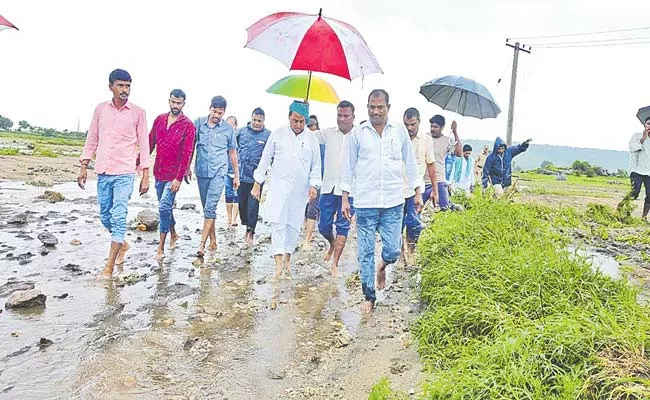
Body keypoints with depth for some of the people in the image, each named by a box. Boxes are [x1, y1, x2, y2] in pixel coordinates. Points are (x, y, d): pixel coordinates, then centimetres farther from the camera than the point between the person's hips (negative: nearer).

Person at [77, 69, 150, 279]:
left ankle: (109, 267, -3)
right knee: (105, 216, 13)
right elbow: (92, 139, 14)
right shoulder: (100, 109, 8)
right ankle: (122, 244, 39)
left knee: (118, 217, -8)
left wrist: (145, 176, -3)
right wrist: (83, 167, 9)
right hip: (103, 172, 4)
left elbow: (143, 144, 0)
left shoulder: (138, 112, 0)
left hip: (125, 173, -4)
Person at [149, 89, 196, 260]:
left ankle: (161, 248, -3)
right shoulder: (159, 119, 7)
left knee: (164, 207, -12)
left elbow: (187, 153, -12)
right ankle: (173, 234, 39)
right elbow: (150, 142, 12)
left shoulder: (188, 125, -9)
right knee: (166, 207, 17)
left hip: (173, 175, -5)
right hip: (159, 172, 6)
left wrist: (179, 178, -17)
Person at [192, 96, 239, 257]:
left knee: (210, 208, -12)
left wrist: (236, 175, 11)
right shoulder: (198, 123, 3)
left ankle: (202, 243, -11)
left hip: (219, 173, -3)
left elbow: (232, 153, 9)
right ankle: (213, 240, 23)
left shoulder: (228, 129, 0)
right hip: (201, 172, 3)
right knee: (207, 207, 11)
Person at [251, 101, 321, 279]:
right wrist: (257, 183, 4)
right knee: (278, 222, -10)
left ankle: (287, 258, 22)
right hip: (279, 185, -1)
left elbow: (316, 165, 10)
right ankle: (278, 262, -11)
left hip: (300, 189, 1)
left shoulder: (311, 139, 5)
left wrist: (314, 185, -3)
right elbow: (265, 159, 6)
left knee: (294, 224, 7)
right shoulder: (278, 134, 2)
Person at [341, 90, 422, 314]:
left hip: (393, 202, 1)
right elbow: (349, 167, 6)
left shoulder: (400, 131, 6)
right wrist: (345, 198, 3)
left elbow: (410, 163, 12)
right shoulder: (357, 133, 2)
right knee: (365, 252, 3)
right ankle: (369, 296, 19)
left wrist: (417, 193, 11)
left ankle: (382, 267, 37)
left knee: (393, 250, 1)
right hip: (365, 202, -1)